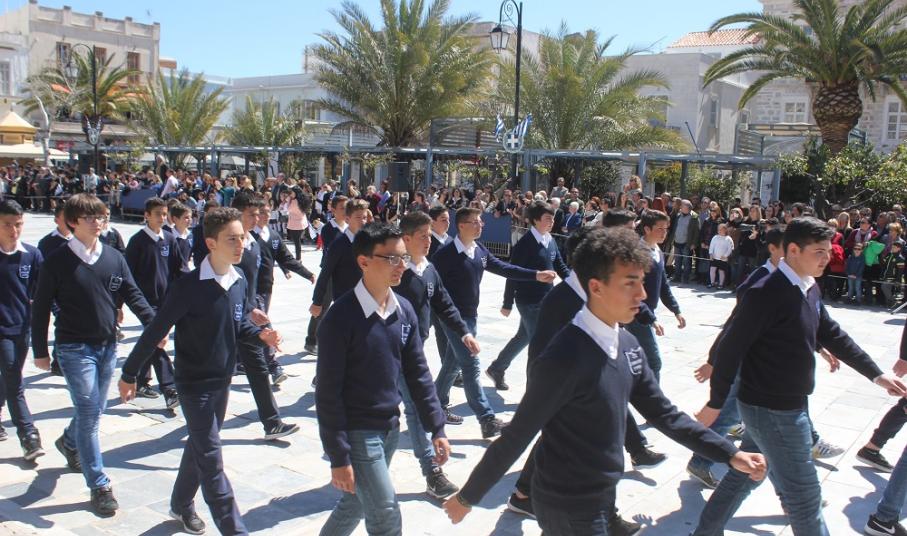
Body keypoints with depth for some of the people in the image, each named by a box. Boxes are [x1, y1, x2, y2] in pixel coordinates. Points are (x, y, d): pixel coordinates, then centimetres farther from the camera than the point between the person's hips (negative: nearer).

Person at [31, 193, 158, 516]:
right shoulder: (58, 262, -8)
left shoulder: (114, 258, 2)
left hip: (107, 346, 5)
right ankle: (99, 486, 2)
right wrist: (40, 351, -1)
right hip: (74, 348, -5)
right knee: (89, 413, -7)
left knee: (94, 409, 18)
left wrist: (153, 323, -17)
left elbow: (132, 295, -1)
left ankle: (69, 442, 50)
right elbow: (41, 308, -3)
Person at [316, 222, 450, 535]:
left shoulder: (404, 310, 0)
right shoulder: (342, 317, -18)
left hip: (390, 429, 6)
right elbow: (328, 392, -16)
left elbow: (417, 372, 6)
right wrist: (338, 457, -16)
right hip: (356, 432, -6)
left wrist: (436, 428, 3)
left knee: (357, 503, 21)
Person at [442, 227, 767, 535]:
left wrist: (729, 453, 3)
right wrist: (468, 496, -12)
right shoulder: (564, 359, -27)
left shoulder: (628, 346, -2)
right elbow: (516, 438, -20)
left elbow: (663, 413, 8)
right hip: (568, 507, -7)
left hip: (603, 496, 7)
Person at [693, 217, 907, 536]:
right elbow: (730, 348, -20)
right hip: (770, 410, -9)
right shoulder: (766, 293, -23)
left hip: (789, 406, 9)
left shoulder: (810, 289, 5)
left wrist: (876, 375, 16)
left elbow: (832, 335, 16)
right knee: (804, 496, 3)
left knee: (743, 475, 20)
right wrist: (716, 403, -15)